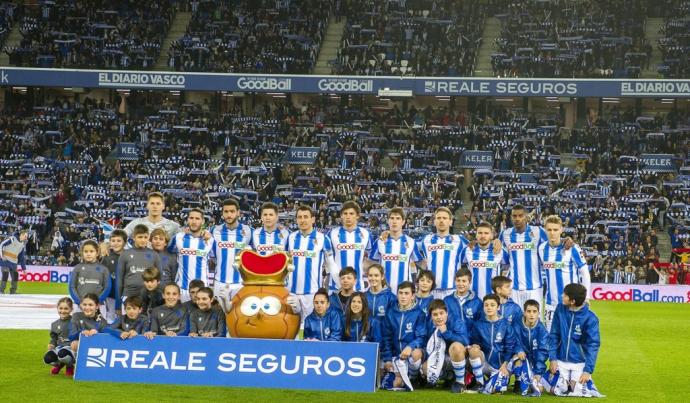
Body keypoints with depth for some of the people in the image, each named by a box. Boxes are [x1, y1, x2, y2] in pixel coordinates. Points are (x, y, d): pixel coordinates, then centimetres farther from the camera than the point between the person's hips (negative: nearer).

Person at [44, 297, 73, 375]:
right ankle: (60, 364, 14)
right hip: (59, 347, 5)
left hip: (71, 347, -5)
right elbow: (54, 339, 21)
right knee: (47, 358, -25)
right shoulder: (55, 324, 14)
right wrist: (51, 345, 0)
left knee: (62, 354, -39)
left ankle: (70, 365, 0)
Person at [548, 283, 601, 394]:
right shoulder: (560, 309, -7)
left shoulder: (590, 318, -17)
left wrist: (588, 370, -24)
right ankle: (565, 381, 27)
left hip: (580, 362, -2)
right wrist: (552, 358, -8)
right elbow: (554, 336, -1)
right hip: (561, 361, 3)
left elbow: (593, 345, -17)